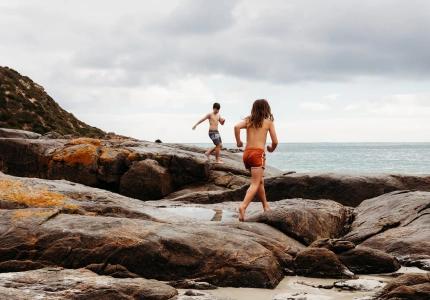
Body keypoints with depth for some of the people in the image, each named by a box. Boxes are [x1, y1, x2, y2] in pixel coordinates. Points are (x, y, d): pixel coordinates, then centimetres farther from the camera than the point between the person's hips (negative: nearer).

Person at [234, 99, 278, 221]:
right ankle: (243, 206, -30)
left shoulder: (248, 120, 10)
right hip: (258, 153, -5)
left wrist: (238, 141, 2)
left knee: (260, 181, 21)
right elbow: (275, 141, 2)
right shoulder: (268, 122, 4)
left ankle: (266, 206, 31)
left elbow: (237, 127, -10)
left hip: (246, 153, 5)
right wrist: (271, 149, 24)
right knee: (255, 184, -9)